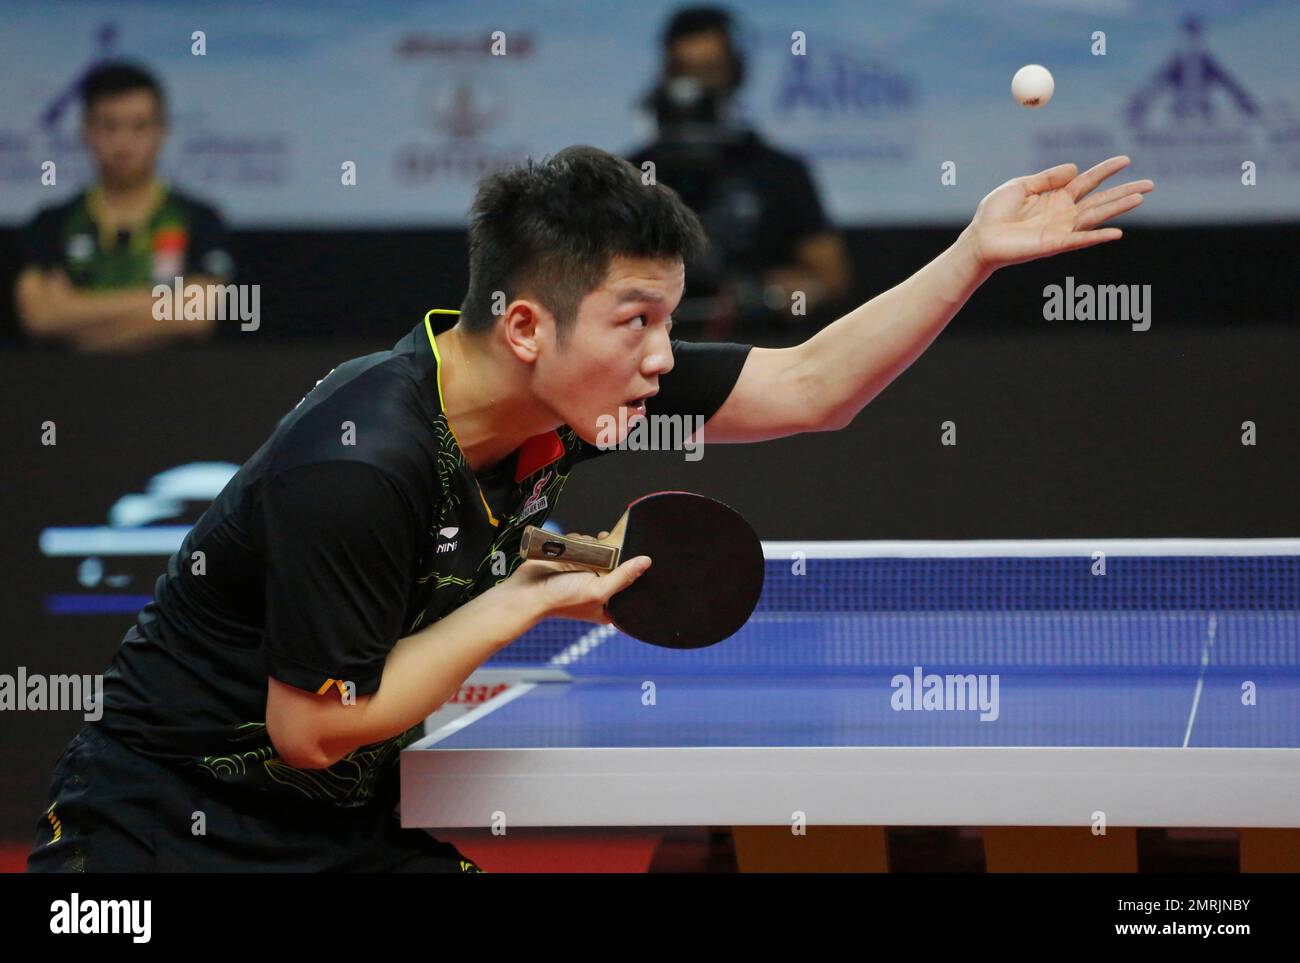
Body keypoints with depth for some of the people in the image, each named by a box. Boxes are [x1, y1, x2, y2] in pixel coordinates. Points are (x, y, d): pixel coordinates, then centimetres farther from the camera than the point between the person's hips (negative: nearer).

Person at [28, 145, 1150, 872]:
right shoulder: (360, 469, -30)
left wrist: (974, 254, -6)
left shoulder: (578, 386, -6)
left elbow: (806, 387, 4)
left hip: (356, 825, 8)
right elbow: (313, 726, -24)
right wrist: (532, 597, -21)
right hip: (174, 829, -8)